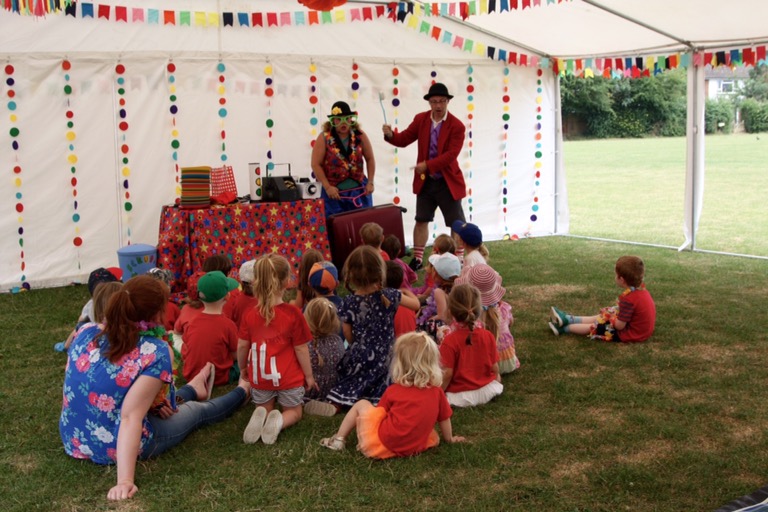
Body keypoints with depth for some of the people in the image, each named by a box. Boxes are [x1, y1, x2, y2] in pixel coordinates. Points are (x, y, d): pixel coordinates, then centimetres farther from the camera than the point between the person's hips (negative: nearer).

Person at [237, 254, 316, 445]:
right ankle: (279, 420, -15)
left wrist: (242, 370, 20)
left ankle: (260, 415, -11)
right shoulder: (293, 313, -16)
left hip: (259, 377, 3)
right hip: (288, 377, -2)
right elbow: (301, 349, -10)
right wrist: (309, 376, 4)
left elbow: (242, 347, 1)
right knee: (294, 412, 21)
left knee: (264, 408, 26)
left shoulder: (250, 315, -6)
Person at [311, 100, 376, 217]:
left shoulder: (360, 136, 1)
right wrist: (327, 187, -12)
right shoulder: (324, 138, -6)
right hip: (334, 192, -3)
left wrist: (370, 182, 1)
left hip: (359, 191, 3)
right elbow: (316, 165, -7)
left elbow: (370, 159, 9)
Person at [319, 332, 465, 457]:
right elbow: (445, 420, 14)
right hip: (415, 448, 2)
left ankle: (338, 440, 19)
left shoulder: (393, 390, 0)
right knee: (434, 437, 30)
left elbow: (378, 413, 11)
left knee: (361, 405, 15)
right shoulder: (437, 391, 4)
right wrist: (450, 439, 34)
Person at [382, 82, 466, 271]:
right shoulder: (420, 119, 0)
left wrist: (427, 165, -28)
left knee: (456, 223, 3)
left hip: (448, 182, -4)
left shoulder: (457, 126, -14)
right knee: (421, 220, 11)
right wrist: (390, 135, -20)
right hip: (425, 181, 4)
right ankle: (417, 260, 22)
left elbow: (451, 154, -21)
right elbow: (404, 139, 2)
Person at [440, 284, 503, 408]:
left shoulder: (450, 341, -22)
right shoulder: (488, 336, -10)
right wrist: (497, 379, 20)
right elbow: (494, 367, -2)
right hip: (486, 392, 6)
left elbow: (447, 374, -20)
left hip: (460, 396, -5)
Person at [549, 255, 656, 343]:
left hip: (631, 334, -9)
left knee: (596, 326, 3)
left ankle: (563, 328, 14)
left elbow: (619, 325, -23)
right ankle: (568, 319, 20)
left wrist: (612, 318, -4)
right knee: (601, 317, 15)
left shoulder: (628, 298, -28)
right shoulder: (642, 290, 0)